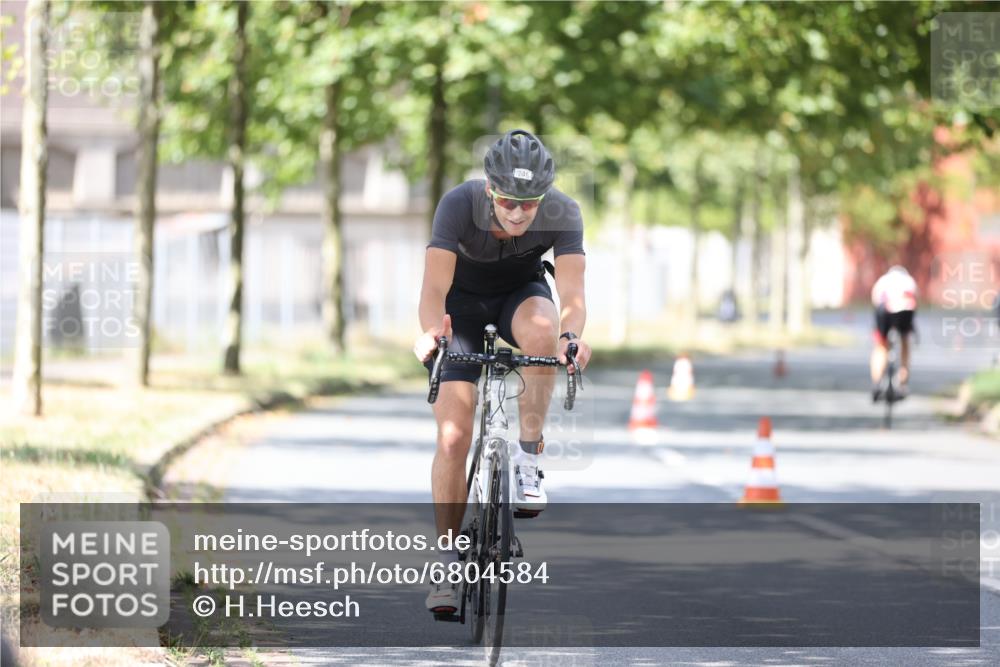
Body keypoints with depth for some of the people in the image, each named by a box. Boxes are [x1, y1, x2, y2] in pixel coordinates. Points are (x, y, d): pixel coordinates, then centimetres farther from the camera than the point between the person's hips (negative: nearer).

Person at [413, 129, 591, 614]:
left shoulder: (562, 214, -27)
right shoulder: (459, 205, -32)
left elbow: (572, 291, -38)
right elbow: (435, 286, -40)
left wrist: (572, 334, -59)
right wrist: (430, 332, -61)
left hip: (521, 292, 1)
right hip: (463, 301, -1)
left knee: (542, 329, -38)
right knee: (453, 437, -13)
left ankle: (529, 456, -20)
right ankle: (449, 564, -2)